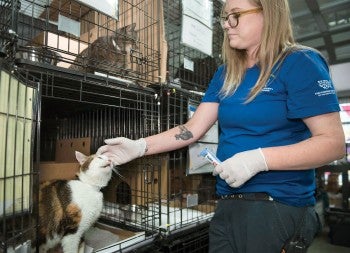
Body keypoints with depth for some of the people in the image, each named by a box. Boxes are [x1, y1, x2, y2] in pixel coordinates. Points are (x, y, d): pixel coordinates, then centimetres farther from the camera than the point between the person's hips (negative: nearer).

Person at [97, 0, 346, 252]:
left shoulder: (300, 63, -8)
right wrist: (140, 146, -6)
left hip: (280, 206, -5)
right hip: (227, 206, 6)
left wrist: (259, 158, -25)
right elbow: (193, 129, 4)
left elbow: (334, 142, -13)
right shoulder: (226, 74, 9)